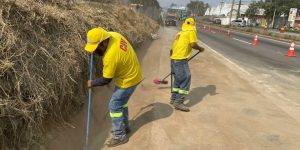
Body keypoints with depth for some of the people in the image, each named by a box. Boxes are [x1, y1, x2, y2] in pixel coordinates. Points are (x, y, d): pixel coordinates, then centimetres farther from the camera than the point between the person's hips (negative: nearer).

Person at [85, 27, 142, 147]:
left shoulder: (110, 56, -35)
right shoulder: (114, 35, -11)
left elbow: (106, 80, -21)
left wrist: (92, 83, -4)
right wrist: (97, 52, -2)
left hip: (128, 80, -9)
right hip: (132, 73, 9)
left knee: (114, 106, 1)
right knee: (121, 102, 23)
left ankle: (120, 136, 14)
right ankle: (124, 126, 39)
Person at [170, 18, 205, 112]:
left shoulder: (180, 33, 21)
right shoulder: (191, 31, -1)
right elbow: (193, 44, -11)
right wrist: (200, 49, 7)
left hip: (174, 58, 9)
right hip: (181, 59, -8)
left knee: (178, 79, 19)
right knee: (186, 79, -4)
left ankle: (173, 99, 27)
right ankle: (178, 102, -4)